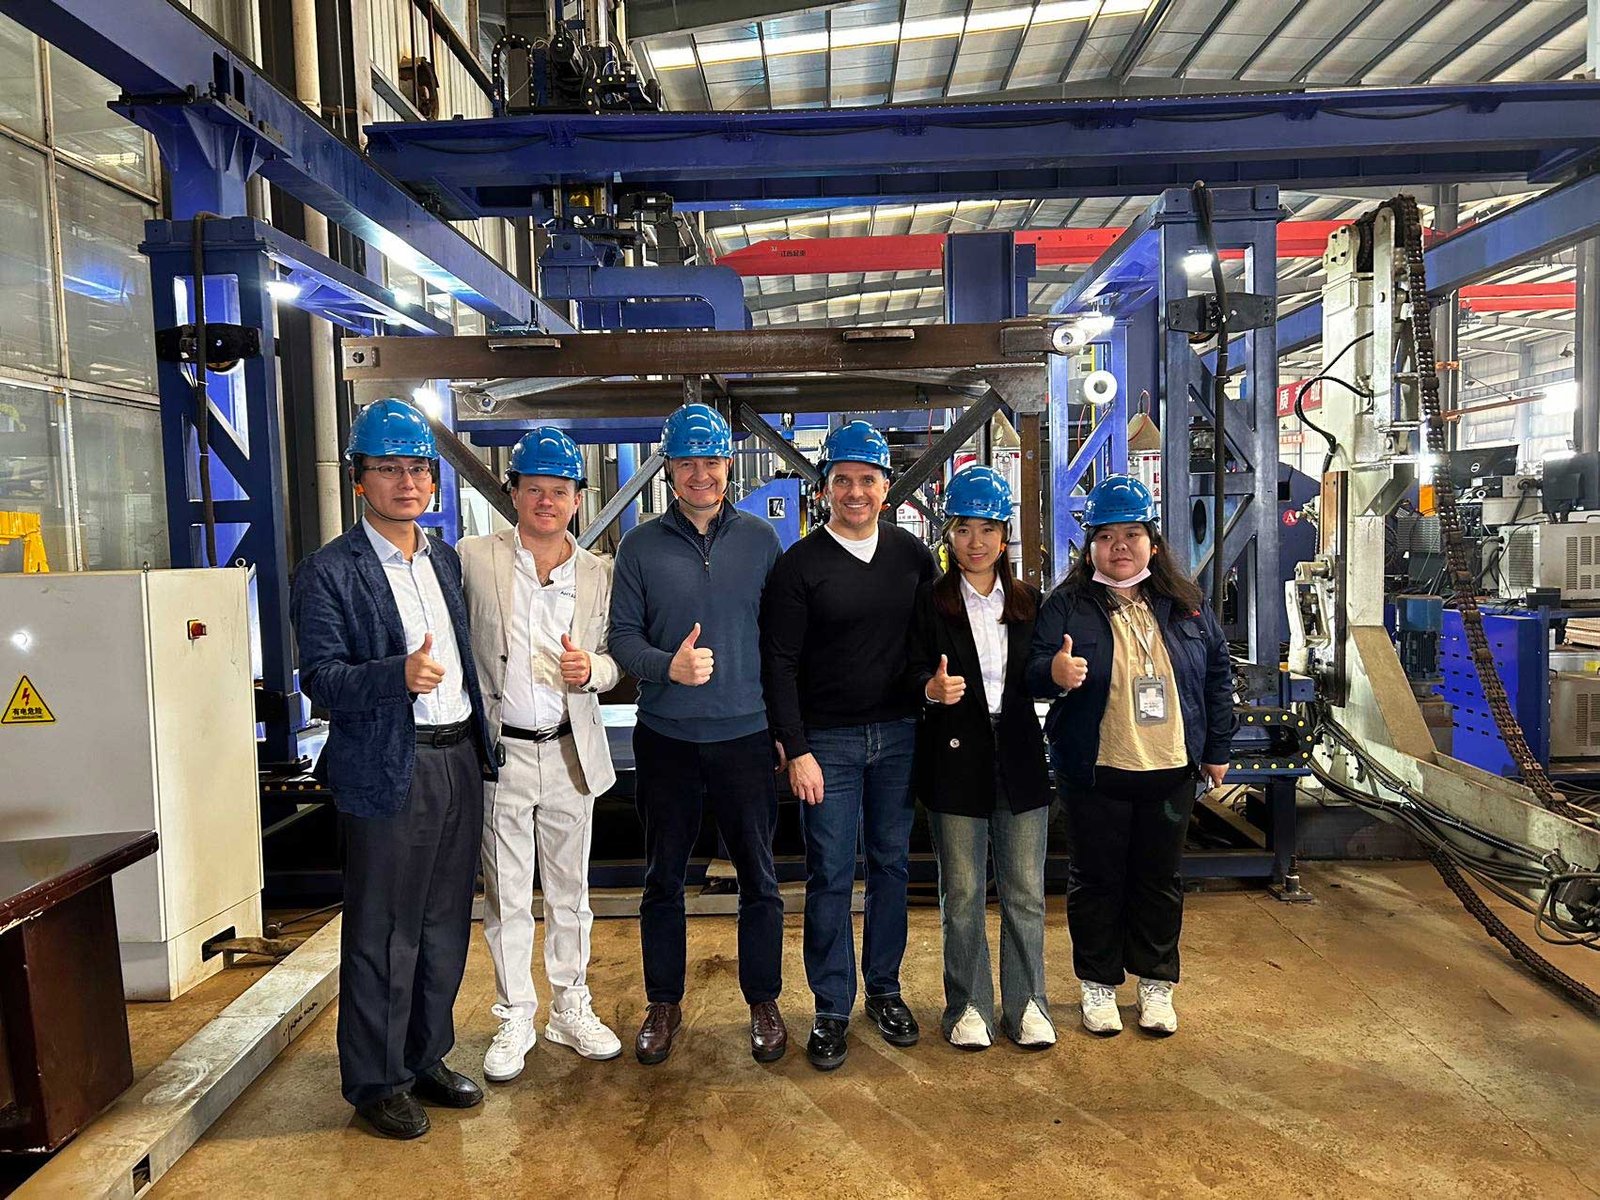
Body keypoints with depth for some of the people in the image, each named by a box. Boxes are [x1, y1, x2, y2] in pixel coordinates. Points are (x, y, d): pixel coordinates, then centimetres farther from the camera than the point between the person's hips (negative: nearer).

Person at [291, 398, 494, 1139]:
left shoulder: (447, 562, 13)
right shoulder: (328, 573, -7)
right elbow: (320, 676, -14)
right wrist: (398, 676, -30)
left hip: (460, 760, 6)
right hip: (388, 771, -6)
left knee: (445, 926, 16)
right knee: (382, 936, 4)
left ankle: (425, 1059, 32)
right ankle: (375, 1082, 22)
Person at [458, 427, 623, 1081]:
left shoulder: (598, 573, 3)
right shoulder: (474, 559, -5)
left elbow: (616, 661, 9)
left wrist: (592, 670, -14)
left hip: (570, 752, 2)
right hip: (499, 751, -2)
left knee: (570, 891, 15)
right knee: (506, 898, 9)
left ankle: (571, 1008, 32)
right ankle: (514, 1020, 27)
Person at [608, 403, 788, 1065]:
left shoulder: (760, 539, 3)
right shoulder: (641, 545, 1)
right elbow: (622, 636, -1)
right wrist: (670, 665, -21)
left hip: (746, 736, 0)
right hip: (666, 738, 0)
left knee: (759, 878, 10)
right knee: (663, 878, 13)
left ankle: (764, 1003, 28)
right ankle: (663, 1004, 31)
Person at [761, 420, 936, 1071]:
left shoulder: (912, 554, 5)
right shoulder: (799, 564, -6)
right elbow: (779, 663, -7)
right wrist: (797, 751, -11)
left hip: (900, 734, 3)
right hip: (828, 741, -3)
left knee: (893, 864, 13)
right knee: (830, 876, 3)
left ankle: (884, 989, 30)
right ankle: (831, 1007, 17)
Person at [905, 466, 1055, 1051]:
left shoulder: (1029, 601, 9)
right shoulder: (929, 602, 0)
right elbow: (913, 670, -5)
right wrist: (932, 689, -26)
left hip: (1020, 760, 2)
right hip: (955, 760, -2)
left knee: (1026, 893, 9)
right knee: (962, 894, 8)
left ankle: (1027, 1003, 25)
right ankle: (968, 1006, 24)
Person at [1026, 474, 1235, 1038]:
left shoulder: (1187, 604, 5)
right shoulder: (1067, 605, -5)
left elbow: (1217, 673, 12)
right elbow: (1032, 669, -12)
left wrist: (1217, 748, 10)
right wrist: (1054, 673, -35)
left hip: (1171, 773, 3)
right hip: (1095, 774, -3)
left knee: (1160, 880, 14)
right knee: (1097, 880, 9)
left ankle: (1156, 983, 31)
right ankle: (1098, 983, 26)